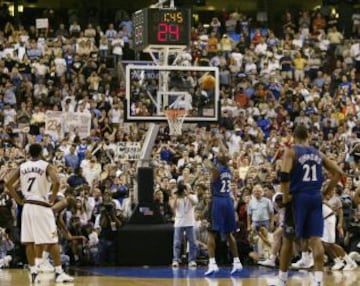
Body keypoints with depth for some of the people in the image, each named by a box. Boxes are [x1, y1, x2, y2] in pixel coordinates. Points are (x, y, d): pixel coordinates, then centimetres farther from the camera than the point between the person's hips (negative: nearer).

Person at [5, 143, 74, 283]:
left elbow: (9, 183, 4)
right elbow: (56, 182, -19)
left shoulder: (22, 167, 9)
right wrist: (52, 199, -7)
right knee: (52, 241, 0)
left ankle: (33, 273, 7)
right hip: (42, 206, -4)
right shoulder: (47, 166, -3)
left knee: (29, 242, 7)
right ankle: (59, 273, -1)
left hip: (27, 206, 4)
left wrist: (19, 200, 9)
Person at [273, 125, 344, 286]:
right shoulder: (318, 154, 13)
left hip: (298, 197, -3)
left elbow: (284, 175, -18)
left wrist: (286, 196, -10)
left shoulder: (291, 151, -2)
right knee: (315, 238, -2)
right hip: (315, 198, 3)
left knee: (288, 239, 9)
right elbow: (338, 173, 14)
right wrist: (326, 192, 15)